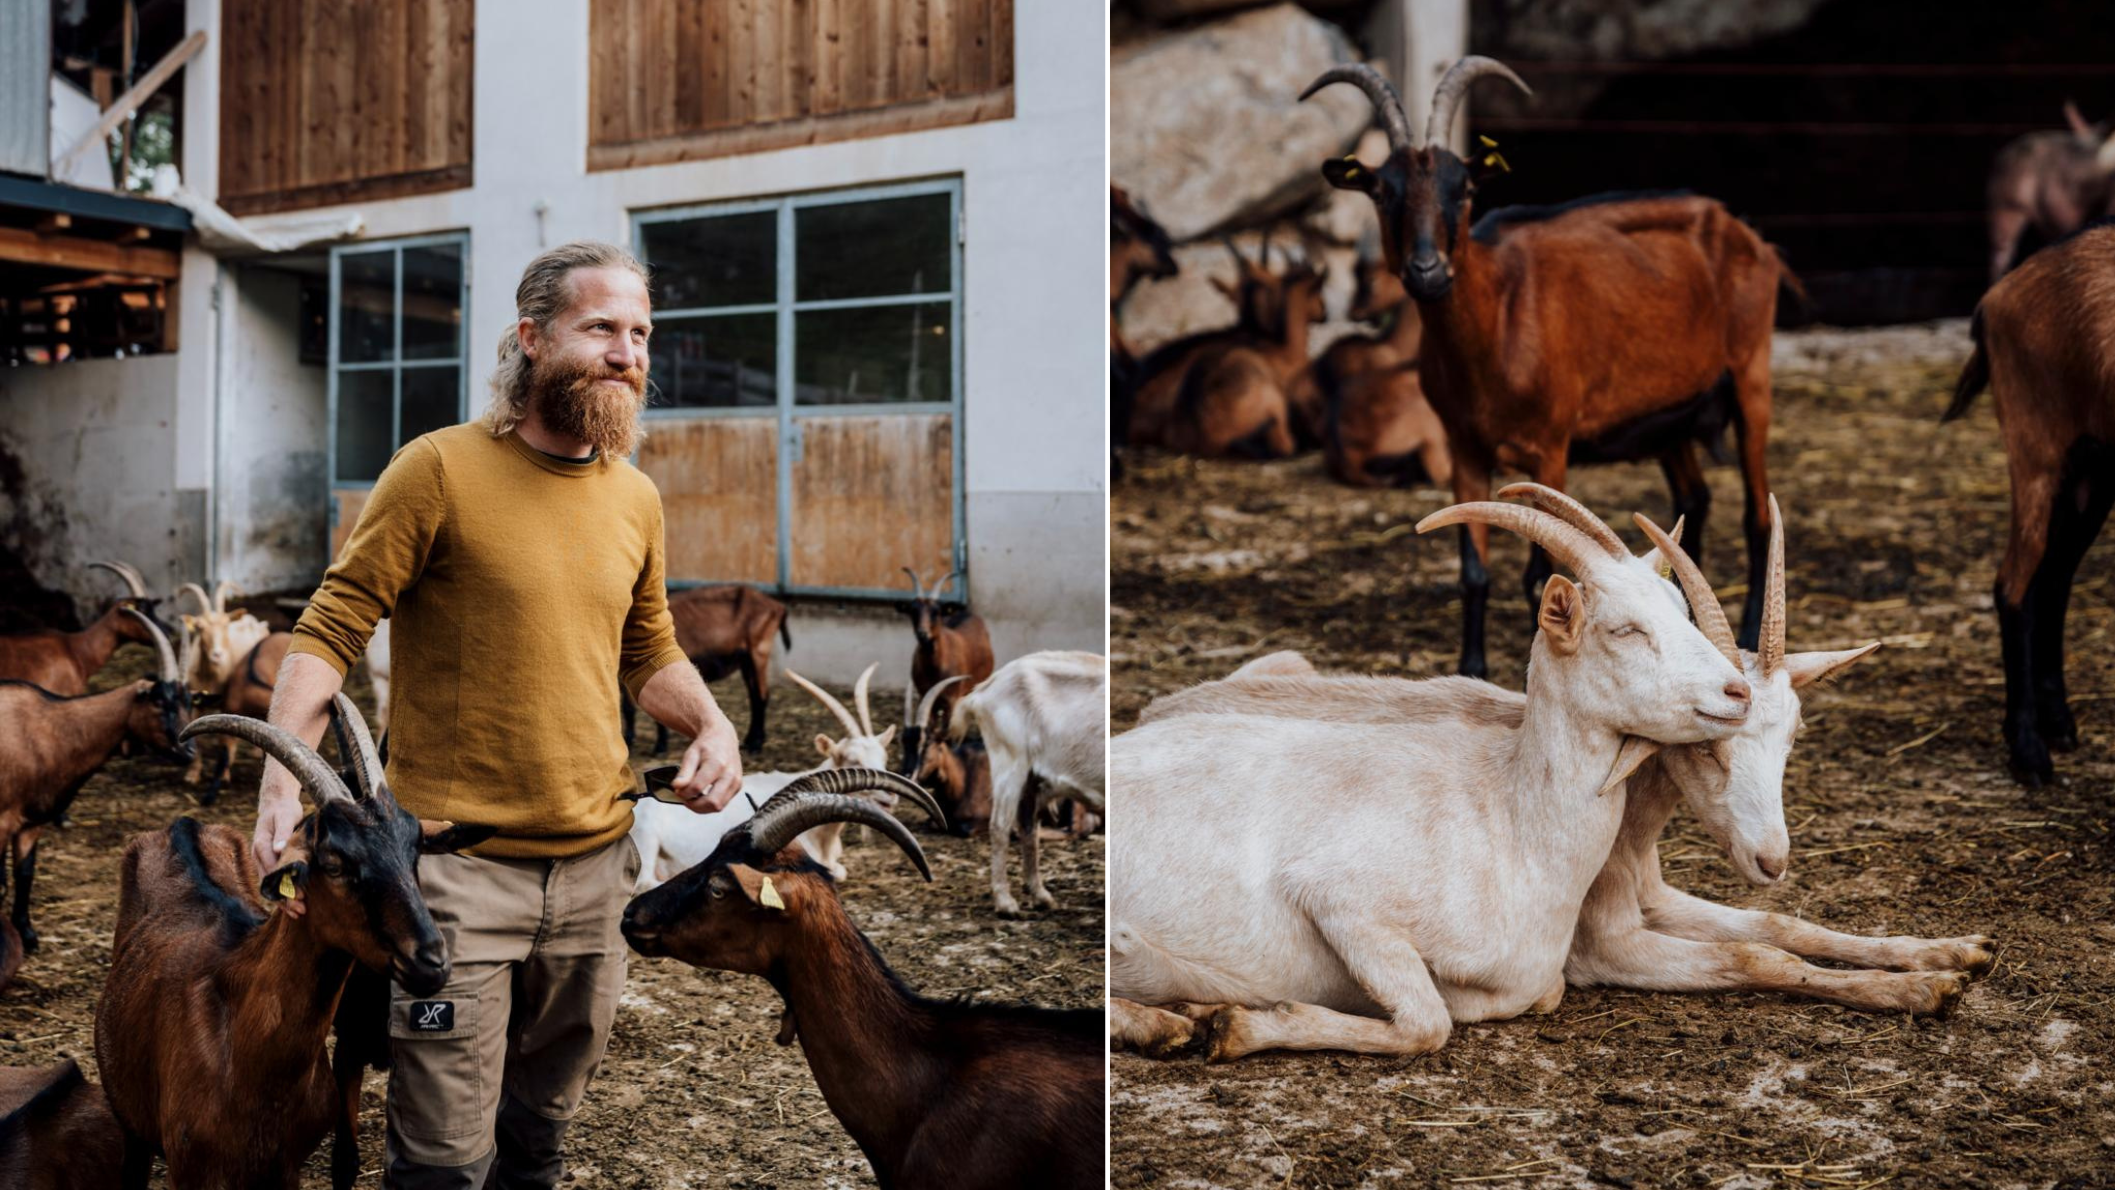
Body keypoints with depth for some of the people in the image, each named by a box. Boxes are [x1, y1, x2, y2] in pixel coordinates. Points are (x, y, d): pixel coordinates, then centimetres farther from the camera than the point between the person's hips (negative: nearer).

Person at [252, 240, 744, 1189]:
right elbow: (330, 631, -10)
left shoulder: (637, 498, 9)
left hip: (596, 862, 5)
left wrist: (711, 726, 1)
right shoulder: (441, 468, -9)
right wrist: (283, 780, -23)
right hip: (458, 863, -5)